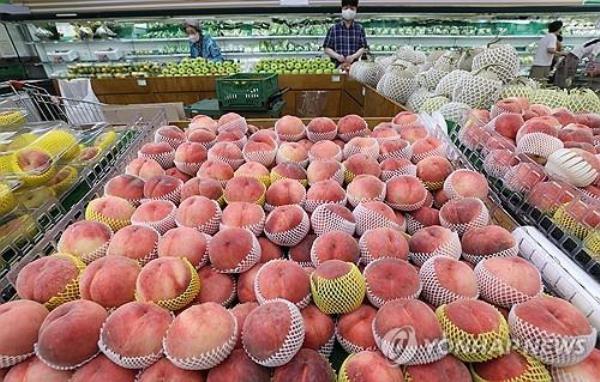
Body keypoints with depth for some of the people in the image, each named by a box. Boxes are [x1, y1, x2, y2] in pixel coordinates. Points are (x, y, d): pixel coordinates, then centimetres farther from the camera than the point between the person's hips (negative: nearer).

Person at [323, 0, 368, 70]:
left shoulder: (360, 28, 10)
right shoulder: (333, 29, 7)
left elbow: (363, 48, 6)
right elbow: (327, 49, 5)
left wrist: (353, 56, -14)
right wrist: (337, 56, -13)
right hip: (337, 66, -1)